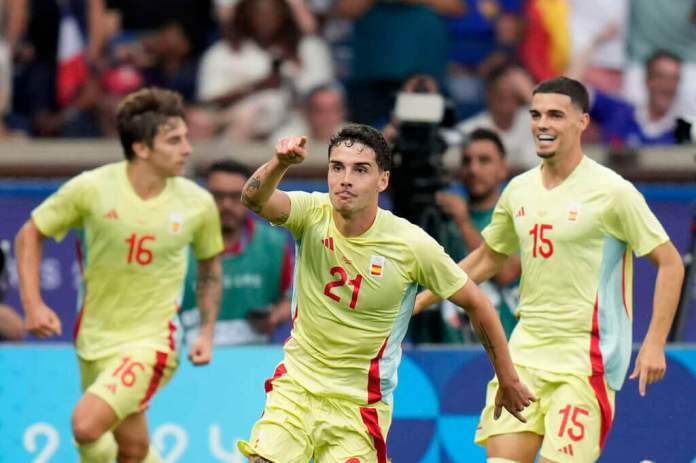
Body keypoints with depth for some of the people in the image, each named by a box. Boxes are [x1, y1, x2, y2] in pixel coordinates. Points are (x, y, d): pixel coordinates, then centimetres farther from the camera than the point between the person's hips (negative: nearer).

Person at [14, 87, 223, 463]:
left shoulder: (197, 204, -8)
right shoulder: (91, 189, -11)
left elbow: (209, 265, 12)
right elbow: (30, 235, 2)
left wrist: (207, 332, 3)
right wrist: (33, 305, -8)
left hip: (151, 341, -2)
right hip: (95, 337, 2)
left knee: (87, 424, -22)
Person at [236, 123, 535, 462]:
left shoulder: (412, 245, -14)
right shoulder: (312, 215, -10)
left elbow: (475, 304, -1)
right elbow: (255, 200, -30)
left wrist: (508, 380, 6)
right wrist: (280, 164, -53)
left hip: (359, 403, -2)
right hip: (295, 385, 2)